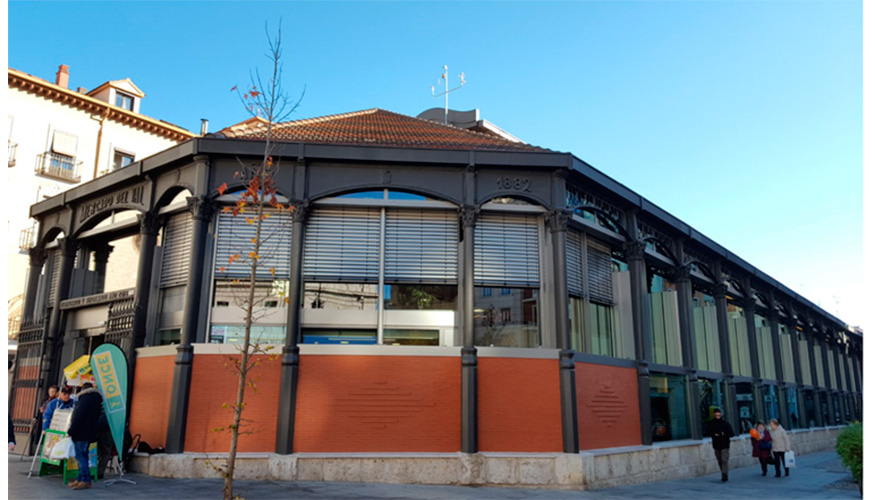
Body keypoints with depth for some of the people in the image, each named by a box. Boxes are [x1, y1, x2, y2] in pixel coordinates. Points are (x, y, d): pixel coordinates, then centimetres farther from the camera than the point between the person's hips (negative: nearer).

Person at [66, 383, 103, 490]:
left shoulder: (85, 398, -11)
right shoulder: (97, 400, 18)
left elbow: (78, 417, -18)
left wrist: (70, 431, -14)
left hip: (81, 433, -9)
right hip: (89, 433, 9)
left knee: (80, 456, -8)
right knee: (83, 456, 14)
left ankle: (86, 481, -10)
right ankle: (81, 479, 18)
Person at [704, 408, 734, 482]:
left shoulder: (726, 424, 0)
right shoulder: (711, 424, 4)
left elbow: (732, 434, -1)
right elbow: (706, 433, 1)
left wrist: (724, 434, -18)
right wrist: (714, 434, -15)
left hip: (725, 446, -3)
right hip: (716, 446, 3)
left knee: (725, 460, -13)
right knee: (720, 462, 9)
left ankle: (725, 476, -14)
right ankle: (724, 476, 20)